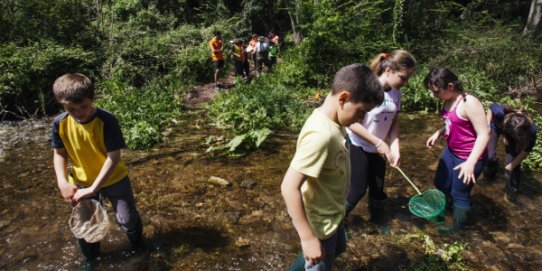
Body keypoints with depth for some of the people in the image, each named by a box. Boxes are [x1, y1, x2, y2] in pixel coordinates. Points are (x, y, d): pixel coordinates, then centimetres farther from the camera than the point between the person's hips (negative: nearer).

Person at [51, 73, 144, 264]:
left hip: (113, 179, -3)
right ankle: (90, 259, 42)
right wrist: (63, 182, -16)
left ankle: (139, 250, 38)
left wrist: (94, 188, -28)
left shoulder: (107, 121, -26)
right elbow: (59, 154, -2)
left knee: (128, 220, 8)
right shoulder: (60, 123, -14)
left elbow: (114, 157, -26)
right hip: (81, 182, 3)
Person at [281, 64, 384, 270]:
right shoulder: (321, 135, -35)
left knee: (336, 250, 33)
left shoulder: (331, 120, -6)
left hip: (332, 213, 9)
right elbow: (289, 187, -36)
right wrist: (308, 237, -30)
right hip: (319, 221, -9)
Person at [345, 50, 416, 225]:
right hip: (357, 146, -6)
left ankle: (377, 219, 41)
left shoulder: (396, 92, -5)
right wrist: (378, 143, -24)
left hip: (377, 148, 6)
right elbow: (352, 122, -25)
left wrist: (395, 148, -11)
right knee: (358, 189, 0)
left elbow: (394, 122, 2)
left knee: (378, 186, 16)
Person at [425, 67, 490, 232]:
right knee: (440, 184, 22)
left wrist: (471, 162, -33)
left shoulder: (469, 103, -25)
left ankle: (458, 225, 34)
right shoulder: (449, 102, -1)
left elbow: (484, 134, -26)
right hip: (451, 151, 8)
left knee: (459, 193, 10)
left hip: (469, 158, -8)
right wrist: (438, 133, 3)